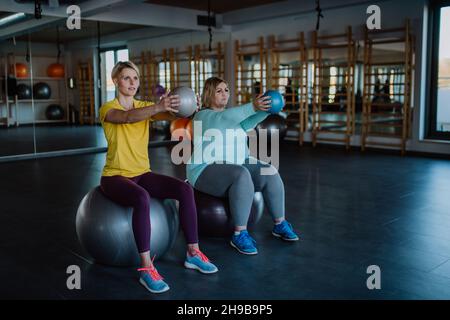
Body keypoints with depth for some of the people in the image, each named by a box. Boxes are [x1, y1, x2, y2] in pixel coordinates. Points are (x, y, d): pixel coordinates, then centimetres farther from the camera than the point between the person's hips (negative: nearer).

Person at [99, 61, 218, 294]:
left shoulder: (144, 106, 6)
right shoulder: (108, 109, -9)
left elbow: (169, 115, -15)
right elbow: (128, 117, -34)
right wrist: (158, 106, -51)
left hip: (142, 174, 5)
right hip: (115, 176, -5)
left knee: (185, 189, -19)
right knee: (142, 198, -38)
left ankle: (193, 253, -7)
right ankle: (146, 268, -29)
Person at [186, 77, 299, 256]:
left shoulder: (230, 114, 14)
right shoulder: (203, 116, -8)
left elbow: (247, 123, -8)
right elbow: (224, 118, -30)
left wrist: (266, 109, -26)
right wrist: (253, 106, -42)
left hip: (237, 165, 7)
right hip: (208, 170, -7)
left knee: (270, 173, -15)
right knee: (242, 176, -36)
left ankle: (280, 225, -1)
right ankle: (239, 235, -30)